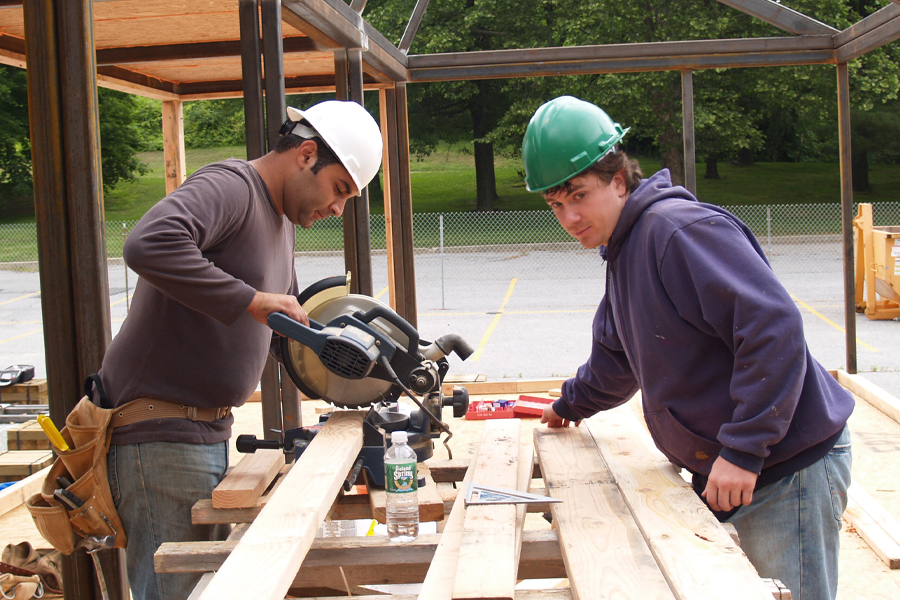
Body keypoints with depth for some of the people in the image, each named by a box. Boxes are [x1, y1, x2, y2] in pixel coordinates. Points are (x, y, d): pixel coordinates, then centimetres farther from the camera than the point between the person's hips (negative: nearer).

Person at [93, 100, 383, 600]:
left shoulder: (282, 220, 18)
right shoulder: (230, 187, -14)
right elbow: (149, 244, -34)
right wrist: (252, 300, -29)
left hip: (210, 430, 10)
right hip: (161, 434, -10)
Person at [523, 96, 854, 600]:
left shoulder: (679, 228, -20)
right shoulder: (624, 251, 13)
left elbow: (774, 327, -29)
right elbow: (616, 359, 31)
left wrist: (742, 449, -29)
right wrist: (571, 404, 42)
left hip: (786, 464, -9)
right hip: (724, 467, 10)